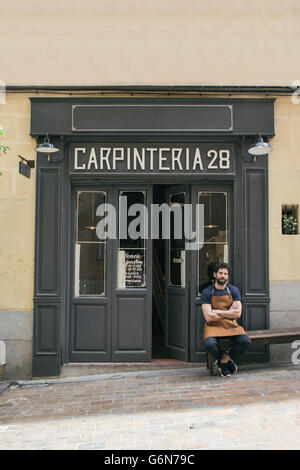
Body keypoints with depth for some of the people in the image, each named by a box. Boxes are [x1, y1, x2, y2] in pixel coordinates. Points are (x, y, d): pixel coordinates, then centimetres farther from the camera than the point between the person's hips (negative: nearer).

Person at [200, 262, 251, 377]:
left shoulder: (233, 290, 4)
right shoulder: (206, 293, -4)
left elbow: (237, 314, -6)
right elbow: (208, 317, -13)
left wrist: (217, 312, -10)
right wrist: (229, 313, -7)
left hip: (231, 325, 2)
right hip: (213, 325, -2)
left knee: (246, 341, -25)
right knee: (209, 343, -33)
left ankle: (225, 359, 2)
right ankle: (225, 361, 0)